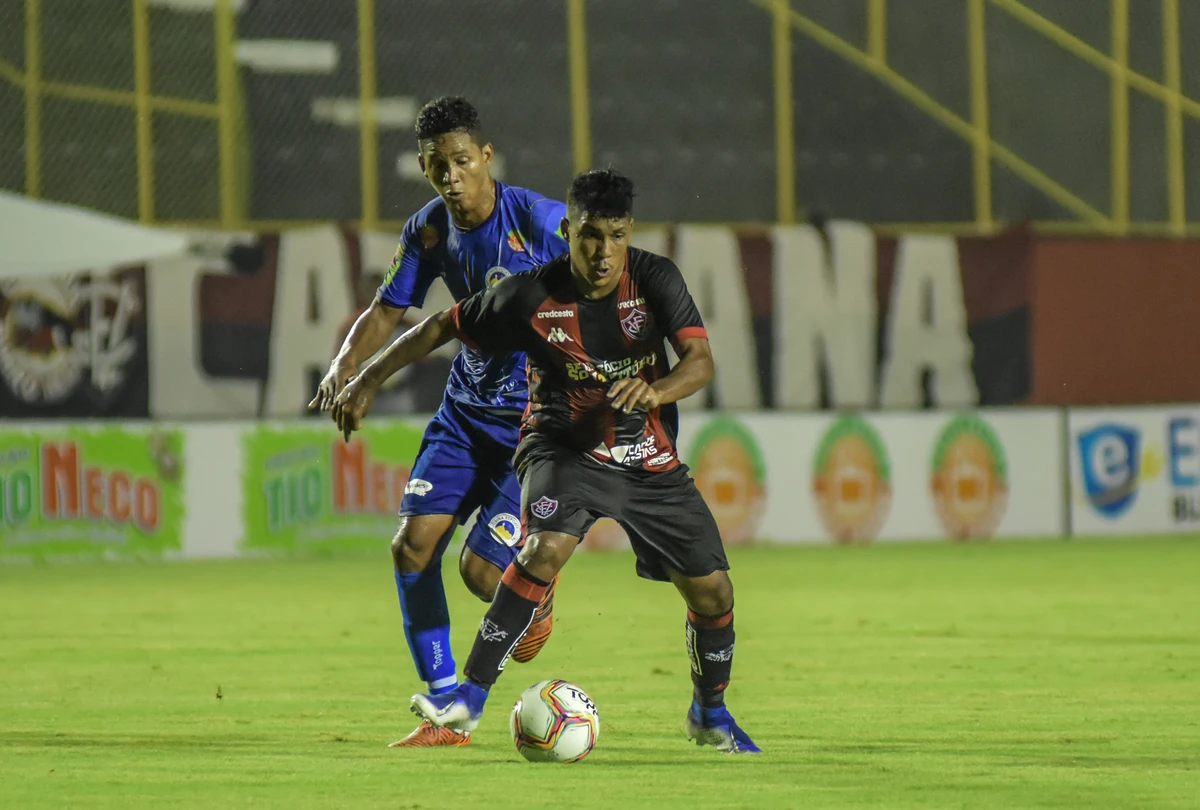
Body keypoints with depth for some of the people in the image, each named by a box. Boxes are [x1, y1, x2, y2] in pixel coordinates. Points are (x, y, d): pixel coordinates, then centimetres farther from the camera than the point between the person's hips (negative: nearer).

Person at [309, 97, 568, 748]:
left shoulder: (540, 221, -18)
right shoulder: (429, 230, 0)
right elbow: (388, 310, 10)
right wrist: (345, 367, -9)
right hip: (466, 410, 5)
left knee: (482, 570, -14)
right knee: (413, 542, -11)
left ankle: (539, 597, 25)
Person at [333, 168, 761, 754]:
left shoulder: (655, 279, -12)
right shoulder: (531, 296, -15)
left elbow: (700, 360, -22)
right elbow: (441, 327, -3)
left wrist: (656, 390, -43)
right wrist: (369, 380, -5)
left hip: (651, 462, 3)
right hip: (565, 448, -3)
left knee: (713, 592, -1)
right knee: (547, 546, -32)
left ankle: (710, 713, 27)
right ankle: (470, 695, -28)